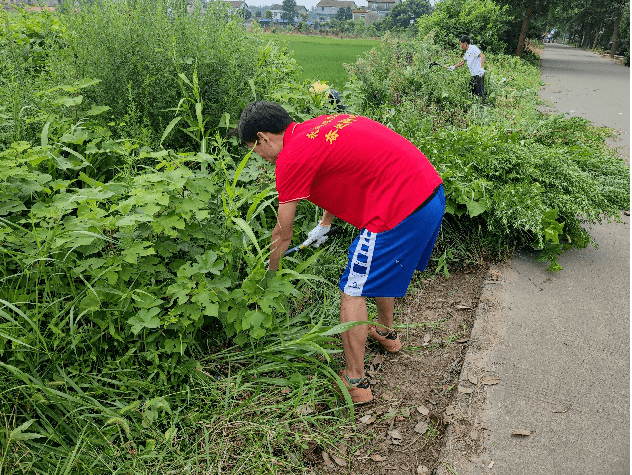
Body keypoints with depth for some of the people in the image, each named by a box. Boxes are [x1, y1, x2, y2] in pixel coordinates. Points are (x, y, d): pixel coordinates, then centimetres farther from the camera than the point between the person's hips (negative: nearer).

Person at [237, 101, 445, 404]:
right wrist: (324, 225, 38)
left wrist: (269, 273, 19)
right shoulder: (321, 126, 16)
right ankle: (386, 334, 51)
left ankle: (355, 383, 14)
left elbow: (282, 234, 1)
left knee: (353, 291, 3)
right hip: (431, 188, 10)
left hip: (402, 208, -10)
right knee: (382, 266, 29)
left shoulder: (291, 157, -9)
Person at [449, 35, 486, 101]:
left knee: (480, 93, -9)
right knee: (471, 92, 14)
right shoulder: (467, 52, 18)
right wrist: (454, 67, 33)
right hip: (474, 75, 10)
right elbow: (463, 61, 35)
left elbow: (482, 56, -21)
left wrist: (481, 68, -30)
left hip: (479, 74, -10)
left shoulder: (473, 48, -11)